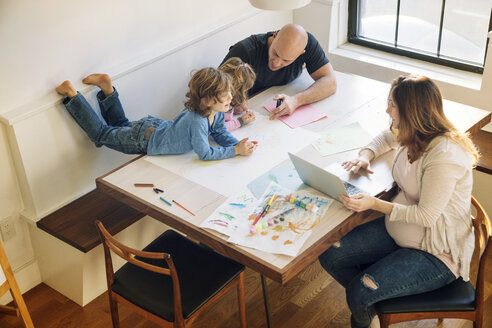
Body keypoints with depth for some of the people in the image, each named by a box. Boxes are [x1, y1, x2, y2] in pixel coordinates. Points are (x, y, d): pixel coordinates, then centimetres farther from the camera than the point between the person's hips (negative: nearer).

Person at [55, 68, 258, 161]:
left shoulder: (217, 112, -14)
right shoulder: (196, 121, -40)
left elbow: (221, 134, 1)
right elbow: (205, 154, -33)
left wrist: (239, 144, -17)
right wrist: (235, 151, -30)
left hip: (156, 126, 7)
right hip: (145, 139, -7)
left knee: (121, 126, 34)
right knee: (101, 134, 12)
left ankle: (107, 88, 29)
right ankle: (71, 94, 17)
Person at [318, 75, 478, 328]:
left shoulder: (444, 156, -30)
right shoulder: (415, 134, -4)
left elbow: (426, 216, -26)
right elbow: (387, 137, 20)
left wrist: (374, 204, -27)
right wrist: (366, 155, -1)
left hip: (437, 254, -8)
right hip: (397, 229, 8)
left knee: (360, 293, -22)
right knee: (330, 257, -4)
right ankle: (372, 301, 22)